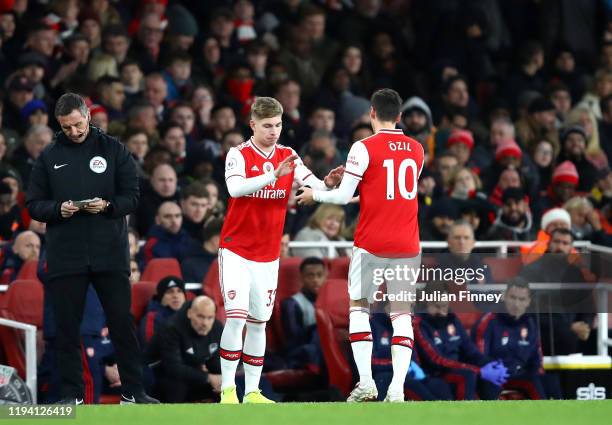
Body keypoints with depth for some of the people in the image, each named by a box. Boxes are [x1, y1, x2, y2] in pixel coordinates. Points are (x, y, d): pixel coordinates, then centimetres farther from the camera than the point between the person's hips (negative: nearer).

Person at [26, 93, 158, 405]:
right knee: (67, 327, 3)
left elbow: (132, 196, 3)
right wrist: (58, 209, -13)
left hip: (110, 253, -1)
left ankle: (133, 392, 8)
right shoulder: (49, 157, 8)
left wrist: (107, 206, -16)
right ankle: (72, 395, 11)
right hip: (65, 257, 1)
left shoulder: (113, 149, 5)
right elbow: (34, 204, 7)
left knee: (122, 323, 1)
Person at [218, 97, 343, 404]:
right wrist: (274, 174, -39)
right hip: (236, 252, -5)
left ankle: (252, 391, 15)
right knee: (236, 317, -15)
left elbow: (314, 187, -5)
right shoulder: (239, 155, -9)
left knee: (258, 323, 9)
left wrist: (328, 183, -28)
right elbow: (235, 188, -28)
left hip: (268, 256, 5)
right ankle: (227, 389, -8)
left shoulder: (288, 157, 4)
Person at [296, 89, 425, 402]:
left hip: (371, 244, -3)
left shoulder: (364, 148, -8)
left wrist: (314, 195, 11)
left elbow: (344, 196, -8)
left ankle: (366, 383, 2)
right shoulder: (417, 150, 8)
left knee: (359, 307, 12)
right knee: (402, 314, 4)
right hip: (407, 246, 3)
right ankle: (397, 389, -8)